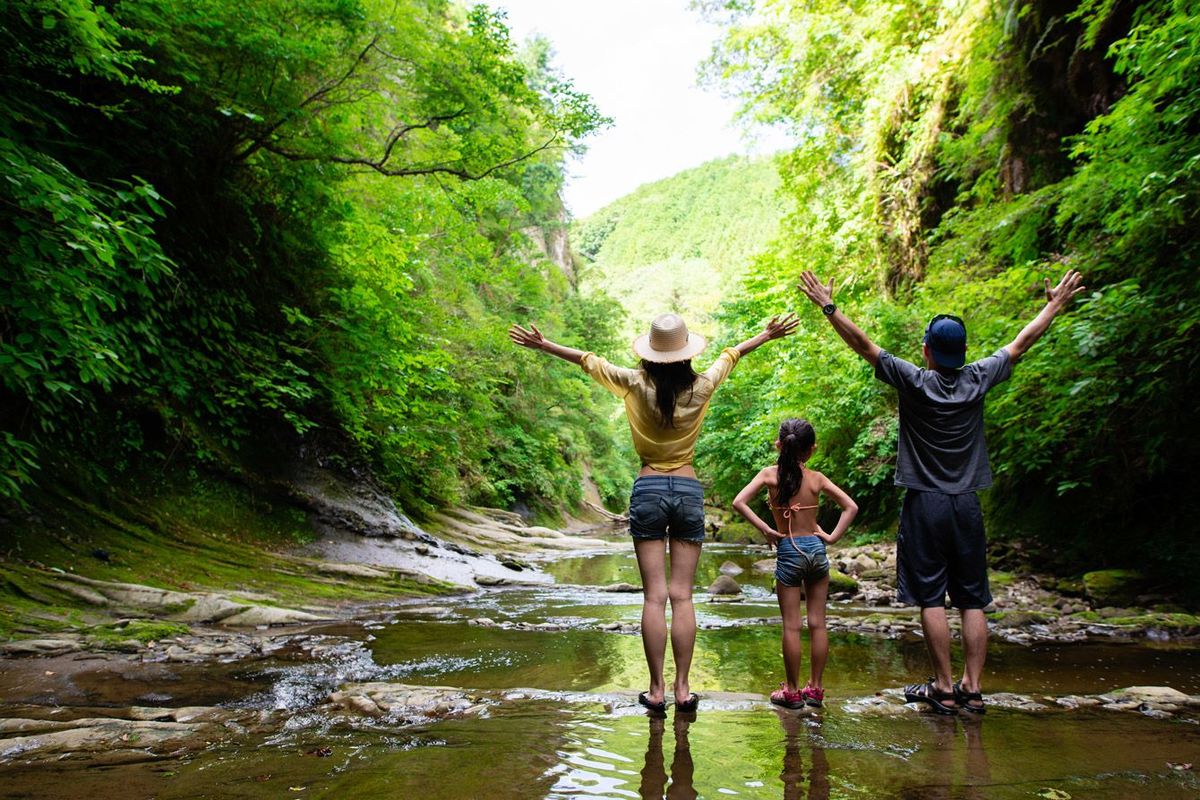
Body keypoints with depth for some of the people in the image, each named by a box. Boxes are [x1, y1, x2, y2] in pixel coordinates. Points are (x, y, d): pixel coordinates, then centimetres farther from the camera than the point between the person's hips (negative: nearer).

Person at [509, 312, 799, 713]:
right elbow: (730, 354, 15)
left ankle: (656, 690, 3)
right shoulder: (701, 388, -2)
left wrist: (541, 344, 16)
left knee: (654, 596, 0)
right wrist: (768, 334, 32)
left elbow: (588, 360, 5)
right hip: (688, 490, 1)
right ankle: (682, 688, 6)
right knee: (682, 595, 4)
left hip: (648, 489, -1)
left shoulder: (636, 385, -5)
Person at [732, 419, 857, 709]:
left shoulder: (769, 474, -6)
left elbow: (739, 502, -16)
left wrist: (766, 530, -11)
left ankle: (792, 690, 10)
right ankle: (815, 688, 16)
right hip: (816, 548, 2)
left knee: (791, 625, 3)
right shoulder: (816, 478, 0)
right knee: (817, 623, 9)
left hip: (788, 551, -2)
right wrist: (832, 537, -1)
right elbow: (851, 506, -3)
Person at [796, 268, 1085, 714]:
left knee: (931, 599, 0)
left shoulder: (914, 383, -8)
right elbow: (1021, 344, 15)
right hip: (967, 506, 4)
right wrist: (1056, 305, 28)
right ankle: (972, 688, 10)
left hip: (925, 505, -3)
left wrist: (828, 307, -2)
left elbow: (863, 345, -8)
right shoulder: (978, 380, 1)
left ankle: (943, 688, 4)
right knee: (972, 600, 7)